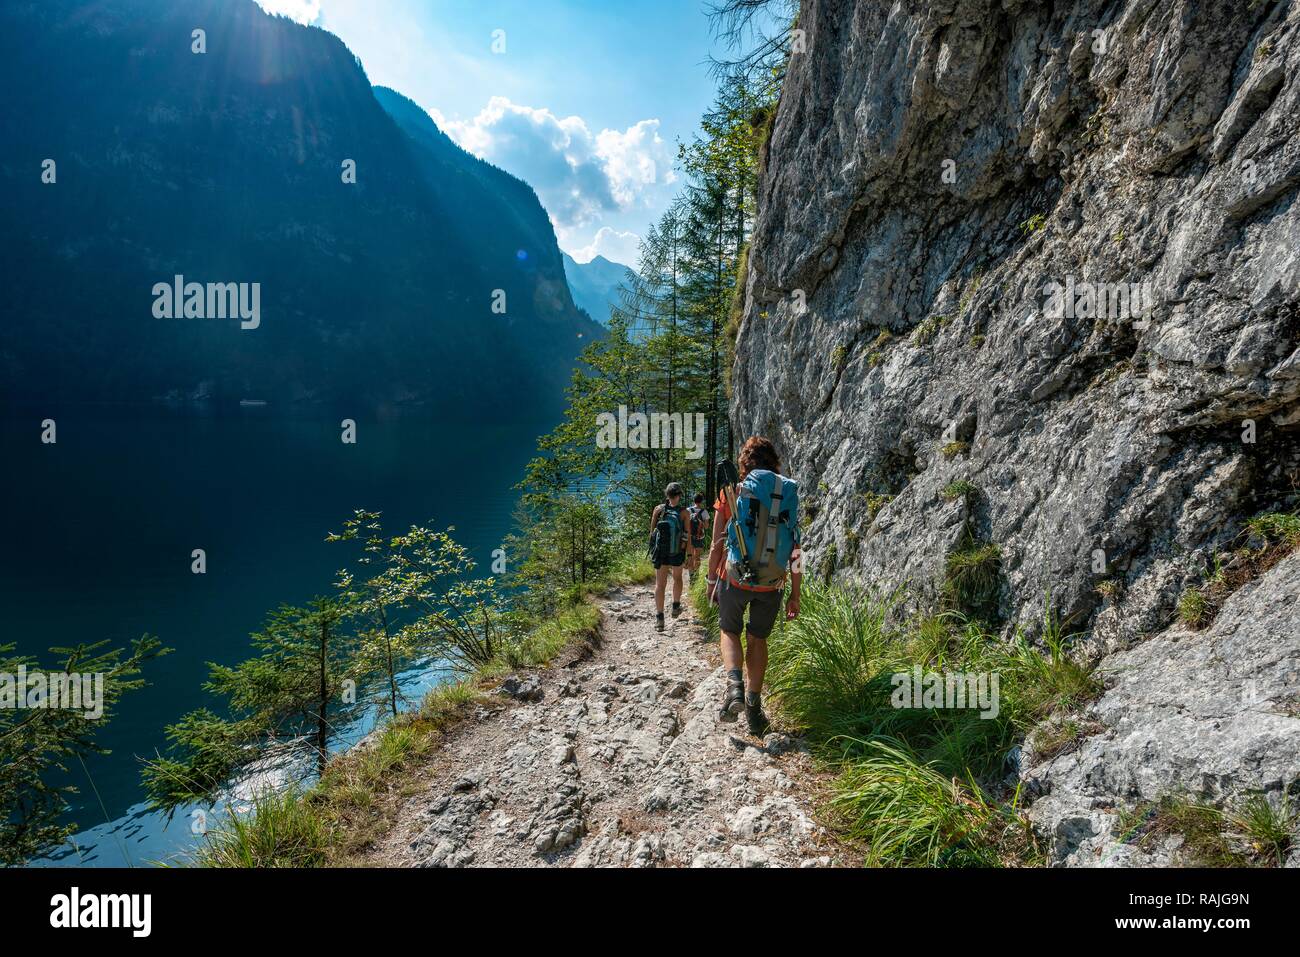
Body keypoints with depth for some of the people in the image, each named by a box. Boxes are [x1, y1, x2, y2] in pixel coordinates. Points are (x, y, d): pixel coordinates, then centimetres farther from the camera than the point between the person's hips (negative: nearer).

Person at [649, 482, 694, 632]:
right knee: (677, 578, 24)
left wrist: (653, 545, 15)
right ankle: (676, 607, 35)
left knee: (660, 584, 3)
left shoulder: (658, 509, -4)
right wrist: (690, 554, 3)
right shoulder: (684, 513, -8)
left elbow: (652, 531, 2)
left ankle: (659, 617, -5)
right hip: (678, 552, 0)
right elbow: (688, 536, -6)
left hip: (660, 552, 1)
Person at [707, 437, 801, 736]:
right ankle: (753, 706, 18)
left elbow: (717, 544, -3)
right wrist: (795, 594, 7)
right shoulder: (788, 493, 1)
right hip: (771, 584, 2)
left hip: (735, 578, -1)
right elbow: (795, 550, 1)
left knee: (729, 631, 20)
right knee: (757, 639, 20)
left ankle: (735, 685, -4)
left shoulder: (732, 491, -4)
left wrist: (711, 581, 8)